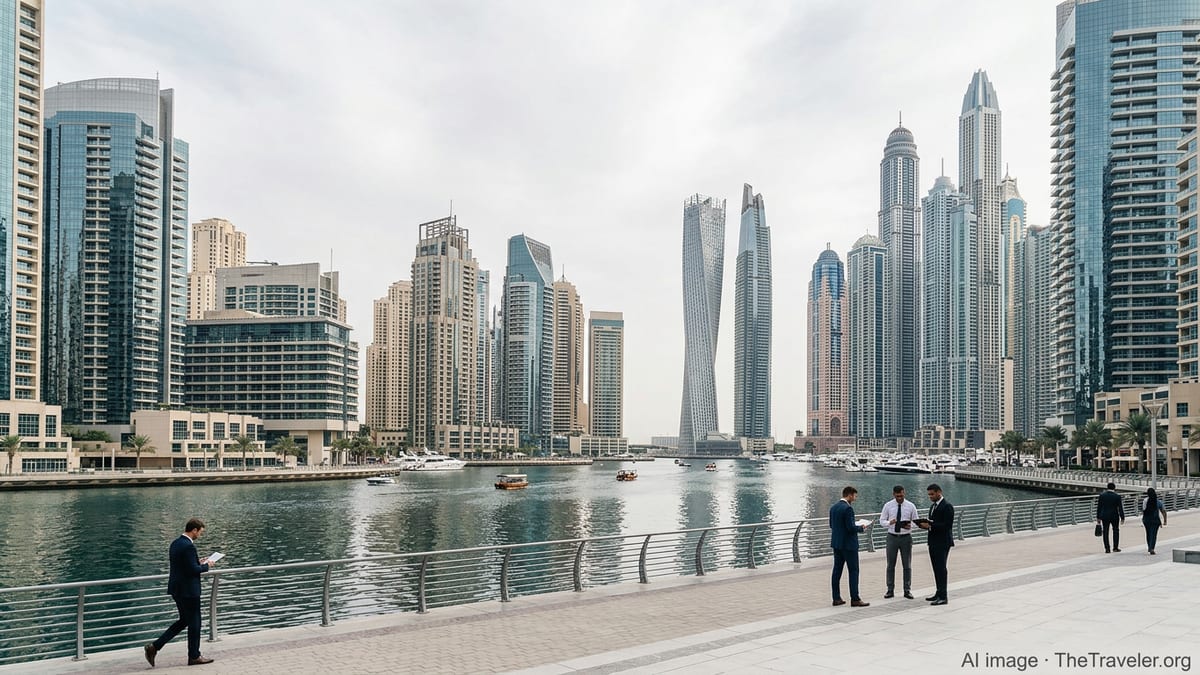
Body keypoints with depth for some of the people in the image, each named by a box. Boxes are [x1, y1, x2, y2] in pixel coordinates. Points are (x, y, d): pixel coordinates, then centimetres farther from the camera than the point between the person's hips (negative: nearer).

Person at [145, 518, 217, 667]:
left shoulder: (175, 543, 9)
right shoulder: (188, 546, -21)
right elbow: (193, 570, -22)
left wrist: (198, 561, 13)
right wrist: (206, 565, -5)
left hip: (177, 589, 9)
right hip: (188, 590, -9)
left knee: (184, 621, 19)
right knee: (194, 623, 4)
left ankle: (154, 647, 12)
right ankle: (194, 656, 15)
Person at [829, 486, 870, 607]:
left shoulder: (833, 507, 8)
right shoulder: (848, 508, -18)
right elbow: (851, 528, -22)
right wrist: (861, 528, -3)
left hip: (836, 543, 8)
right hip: (848, 544, -8)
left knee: (837, 570, 10)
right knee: (853, 571, -1)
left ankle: (836, 598, 13)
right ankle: (855, 599, -1)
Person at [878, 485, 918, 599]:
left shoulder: (911, 506, -1)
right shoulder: (888, 506, -1)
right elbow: (882, 520, 1)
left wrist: (910, 526, -20)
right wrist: (889, 523, -21)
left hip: (906, 537, 0)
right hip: (892, 537, 0)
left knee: (907, 565, 6)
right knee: (890, 565, 5)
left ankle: (907, 590, 15)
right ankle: (890, 590, 13)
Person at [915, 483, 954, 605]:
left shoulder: (947, 506, -12)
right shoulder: (933, 506, 17)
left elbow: (947, 525, -19)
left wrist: (930, 525, -22)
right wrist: (924, 524, 0)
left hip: (942, 543, -9)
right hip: (933, 542, 9)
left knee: (941, 568, -9)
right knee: (937, 568, 12)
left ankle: (943, 597, -7)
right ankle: (939, 593, 18)